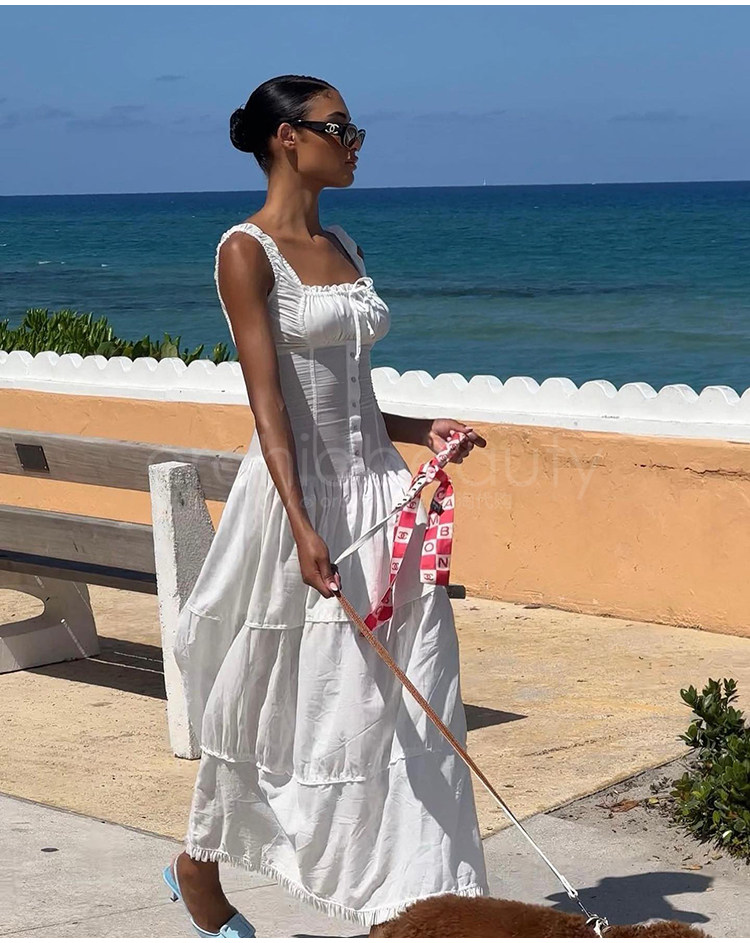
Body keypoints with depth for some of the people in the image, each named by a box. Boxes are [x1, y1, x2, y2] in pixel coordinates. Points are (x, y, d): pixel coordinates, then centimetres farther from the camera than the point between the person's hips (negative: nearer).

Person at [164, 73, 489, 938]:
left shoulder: (342, 247, 14)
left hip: (376, 492, 7)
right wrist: (303, 528, -26)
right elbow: (268, 400, -18)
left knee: (399, 703, 2)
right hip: (297, 495, -7)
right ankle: (199, 868, 31)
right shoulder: (247, 250, -9)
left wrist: (422, 430, 4)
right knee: (269, 703, 8)